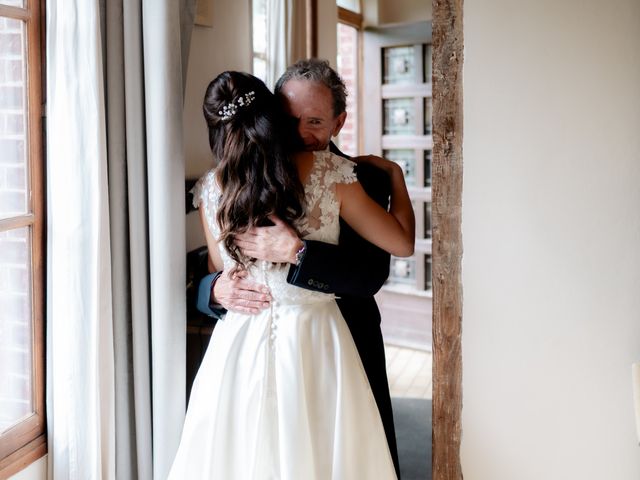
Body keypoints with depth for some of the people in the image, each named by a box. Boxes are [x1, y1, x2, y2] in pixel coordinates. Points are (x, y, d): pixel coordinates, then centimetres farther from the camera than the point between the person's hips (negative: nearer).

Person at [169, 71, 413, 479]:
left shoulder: (210, 190, -1)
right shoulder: (332, 173, -8)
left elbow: (220, 271, 10)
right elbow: (403, 243, 0)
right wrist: (395, 174, 14)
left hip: (239, 345, 2)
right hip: (314, 343, -2)